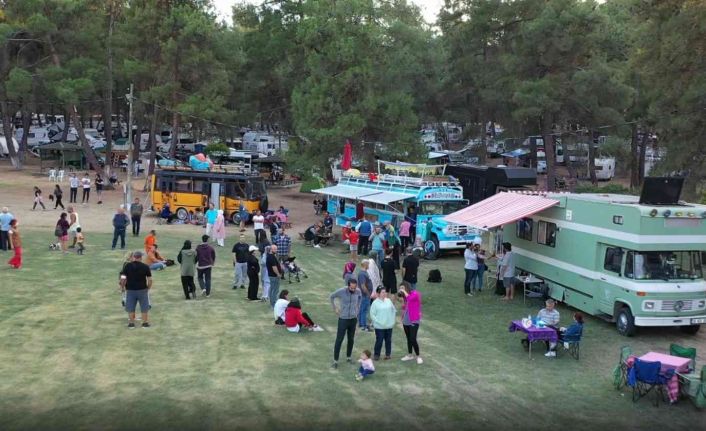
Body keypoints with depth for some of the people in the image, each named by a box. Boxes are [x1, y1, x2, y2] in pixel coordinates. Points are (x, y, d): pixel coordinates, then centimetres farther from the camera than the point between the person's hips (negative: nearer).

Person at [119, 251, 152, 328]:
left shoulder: (127, 266, -5)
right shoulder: (145, 267, -5)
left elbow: (123, 278, -8)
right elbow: (150, 279, -4)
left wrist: (122, 287, 6)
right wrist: (149, 287, 10)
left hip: (130, 290, 0)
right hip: (142, 289, 0)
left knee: (130, 307, 12)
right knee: (144, 307, 12)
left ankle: (131, 323, 18)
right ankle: (145, 323, 18)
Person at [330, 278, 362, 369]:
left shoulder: (358, 291, -8)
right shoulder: (341, 291, -18)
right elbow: (331, 297, 0)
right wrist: (335, 308, -2)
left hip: (353, 319, 4)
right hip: (343, 319, -4)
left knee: (351, 339, 13)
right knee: (339, 340, -1)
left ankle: (348, 357, 29)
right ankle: (335, 361, 6)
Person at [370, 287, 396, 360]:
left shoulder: (388, 301, 5)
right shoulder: (375, 303, -8)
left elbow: (394, 310, 13)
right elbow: (372, 314, -8)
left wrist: (392, 320, 6)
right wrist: (377, 321, -14)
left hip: (389, 326, 5)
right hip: (379, 327, -4)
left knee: (388, 340, 11)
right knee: (379, 341, -3)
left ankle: (388, 354, 23)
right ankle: (376, 355, 11)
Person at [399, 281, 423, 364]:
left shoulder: (415, 293, -11)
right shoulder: (405, 296, 9)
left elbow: (410, 298, -32)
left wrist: (404, 291, -18)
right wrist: (402, 320, 14)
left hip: (414, 321, -7)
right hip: (406, 321, 7)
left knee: (413, 339, -10)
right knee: (408, 339, 16)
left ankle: (418, 356, 3)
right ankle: (410, 355, 28)